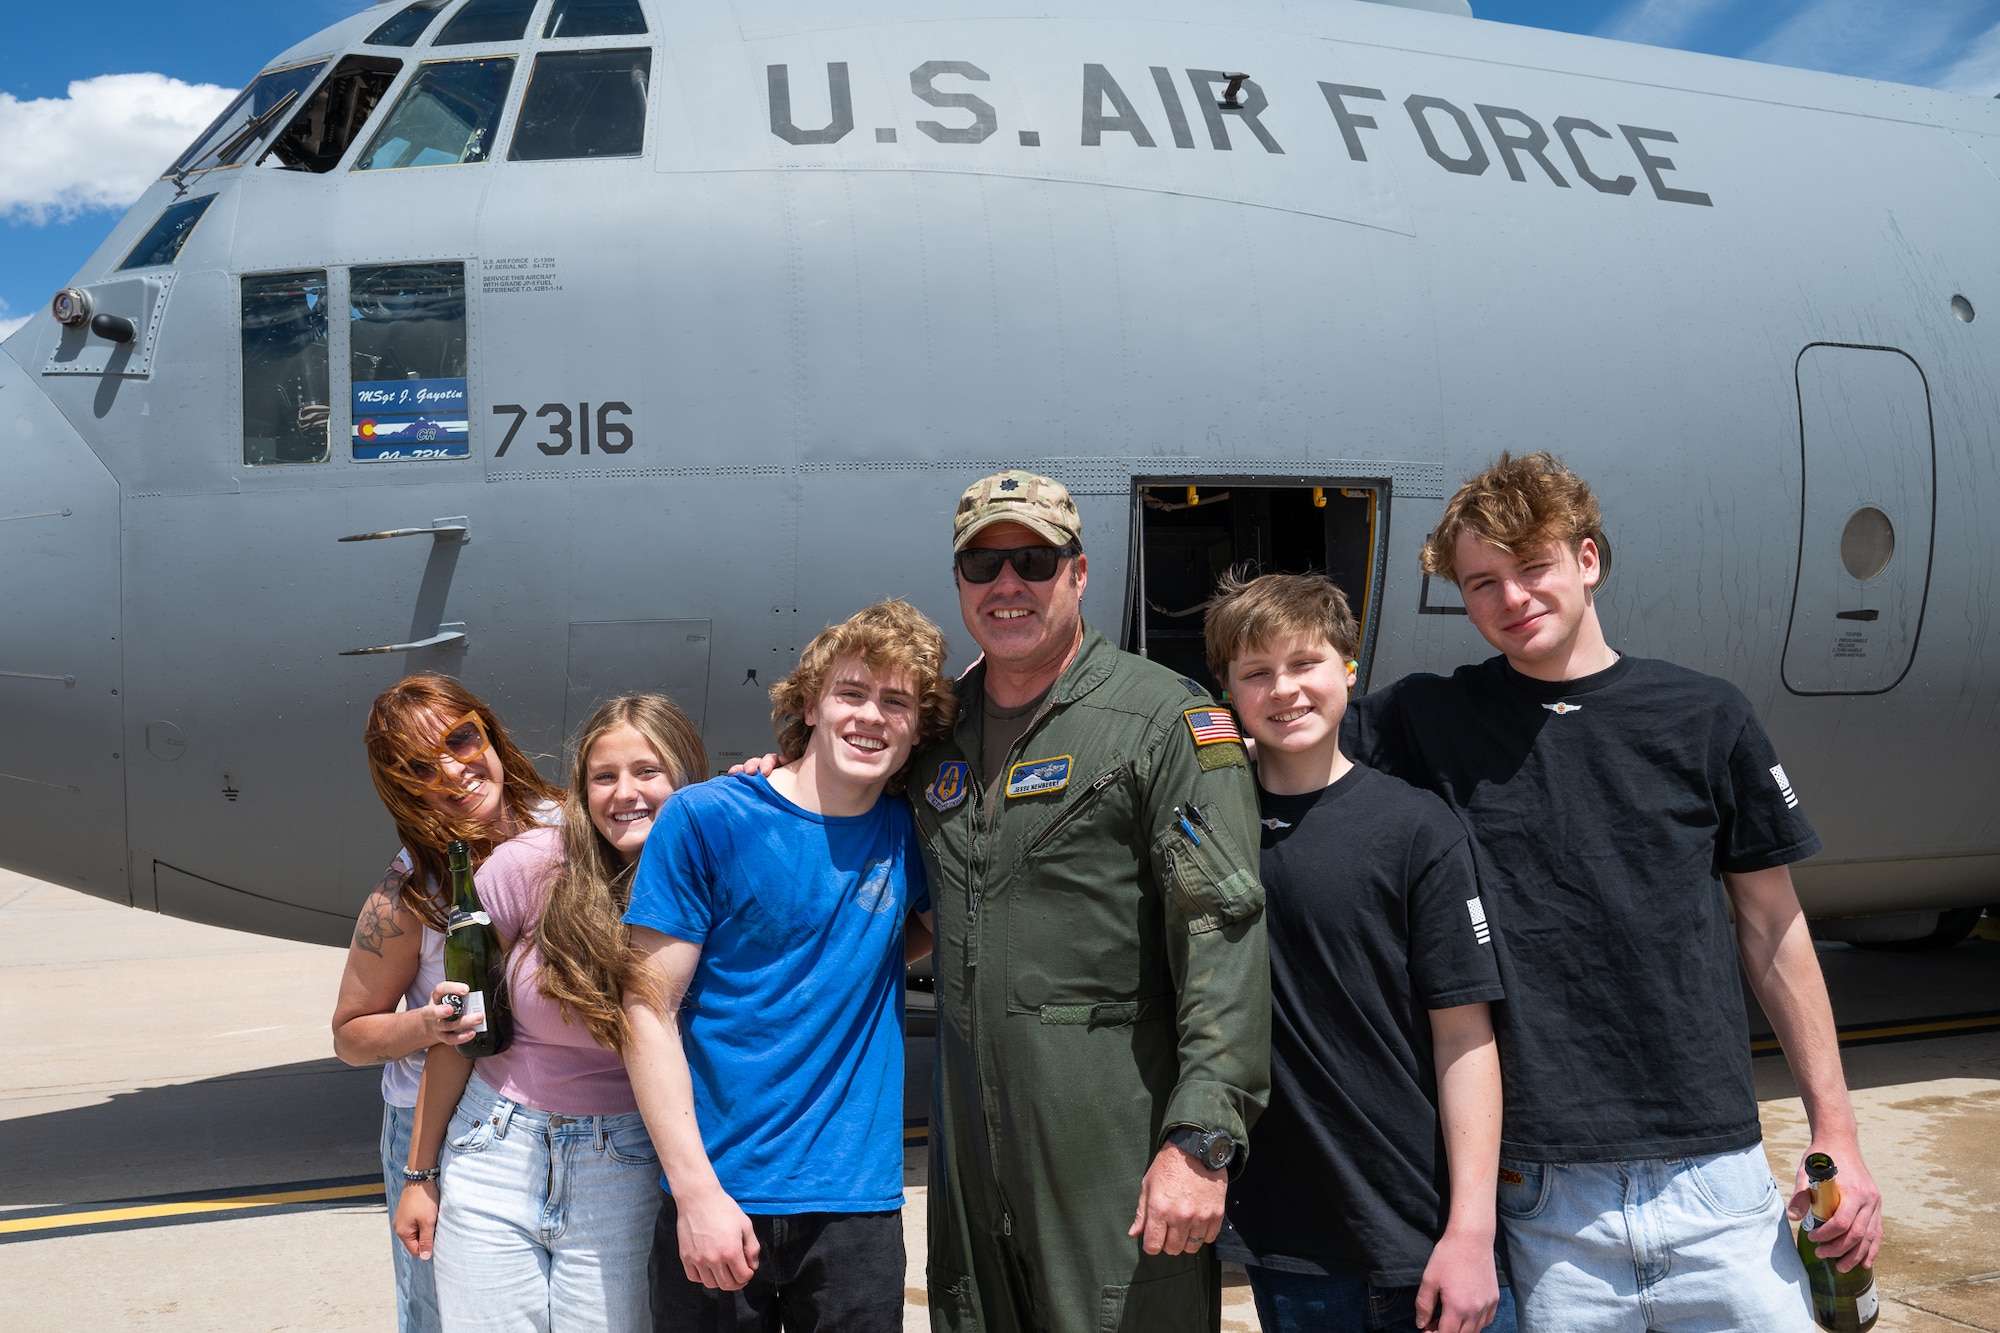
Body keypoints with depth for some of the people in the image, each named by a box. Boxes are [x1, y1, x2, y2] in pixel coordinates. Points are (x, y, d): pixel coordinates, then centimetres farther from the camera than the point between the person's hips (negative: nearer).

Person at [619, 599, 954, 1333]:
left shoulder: (908, 834, 3)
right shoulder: (705, 819, -7)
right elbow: (649, 1010, -8)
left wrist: (864, 960, 3)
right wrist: (697, 1190, -15)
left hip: (858, 1200, 3)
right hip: (717, 1199, -2)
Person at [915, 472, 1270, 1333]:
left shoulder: (1168, 719, -7)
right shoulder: (943, 729, 13)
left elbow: (1225, 940, -14)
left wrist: (1202, 1139, -22)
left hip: (1115, 1146, -6)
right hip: (970, 1138, 6)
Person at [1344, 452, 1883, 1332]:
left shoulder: (1705, 719, 4)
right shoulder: (1429, 722, 3)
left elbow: (1773, 933, 8)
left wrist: (1835, 1131, 7)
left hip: (1715, 1182, 1)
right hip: (1543, 1193, -1)